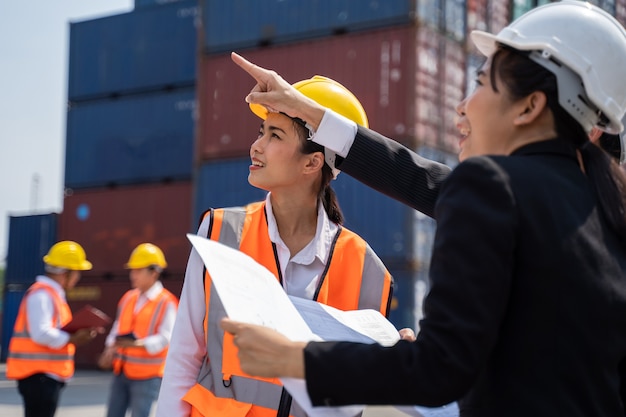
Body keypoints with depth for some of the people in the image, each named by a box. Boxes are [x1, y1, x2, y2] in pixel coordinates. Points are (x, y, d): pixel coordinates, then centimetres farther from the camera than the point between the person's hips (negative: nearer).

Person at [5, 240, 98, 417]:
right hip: (38, 375, -11)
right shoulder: (41, 295, -16)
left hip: (48, 375, 11)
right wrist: (72, 340, -19)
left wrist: (80, 333, 5)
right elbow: (41, 334, -25)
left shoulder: (53, 294, 18)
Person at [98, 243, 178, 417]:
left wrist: (138, 343, -31)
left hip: (146, 375, -7)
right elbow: (117, 327, 15)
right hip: (121, 371, 7)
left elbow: (164, 338, -17)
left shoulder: (166, 302, -11)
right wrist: (110, 349, -2)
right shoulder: (128, 297, 10)